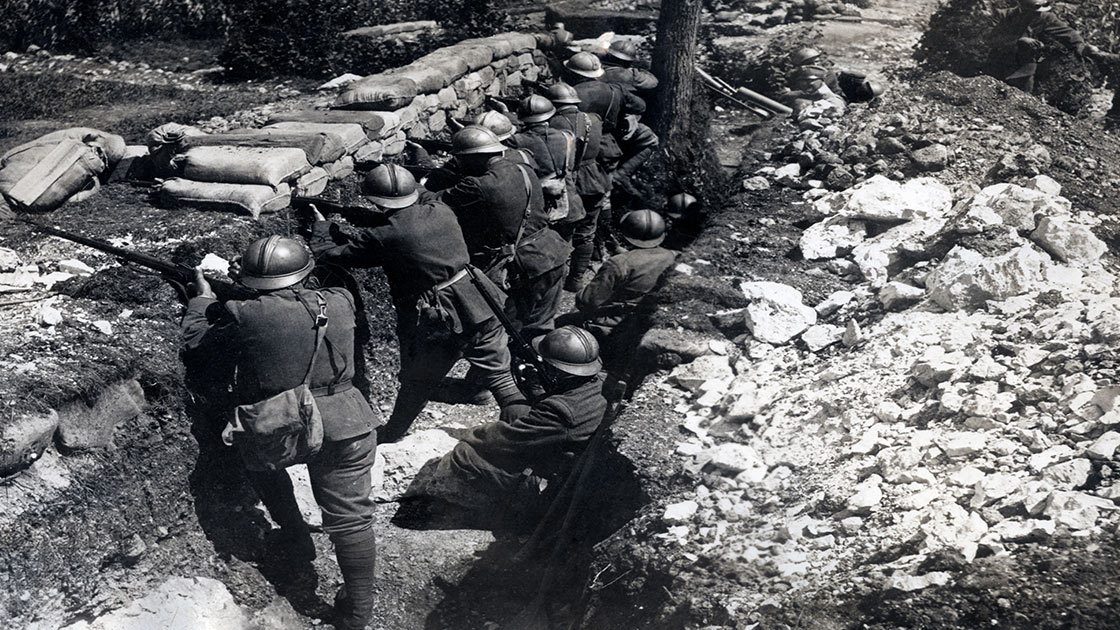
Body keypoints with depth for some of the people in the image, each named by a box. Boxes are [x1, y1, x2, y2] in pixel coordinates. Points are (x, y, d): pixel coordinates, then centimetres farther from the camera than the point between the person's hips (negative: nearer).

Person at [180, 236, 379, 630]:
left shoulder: (247, 317, -11)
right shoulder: (341, 304, -2)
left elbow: (194, 342, 7)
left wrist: (203, 298, 23)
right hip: (343, 430, 1)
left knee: (261, 461, 33)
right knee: (350, 518, 9)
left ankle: (296, 539, 39)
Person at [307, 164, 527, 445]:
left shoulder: (384, 236, -13)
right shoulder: (440, 210, 2)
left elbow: (328, 253, -3)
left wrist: (321, 224, 16)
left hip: (435, 325, -3)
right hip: (479, 308, 4)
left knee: (416, 385, 19)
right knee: (501, 378, 11)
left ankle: (392, 434, 41)